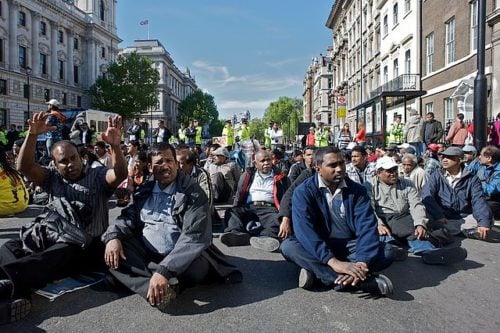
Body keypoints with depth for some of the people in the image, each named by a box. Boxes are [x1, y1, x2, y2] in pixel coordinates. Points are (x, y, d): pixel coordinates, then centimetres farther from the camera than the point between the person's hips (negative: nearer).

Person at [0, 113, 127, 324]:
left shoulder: (97, 176, 7)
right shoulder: (53, 178, 18)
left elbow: (120, 174, -14)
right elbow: (24, 167, 3)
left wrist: (115, 146, -33)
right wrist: (32, 135, -12)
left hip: (86, 246, -5)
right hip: (53, 239, 5)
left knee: (48, 259, -35)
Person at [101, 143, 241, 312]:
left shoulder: (193, 193, -10)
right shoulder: (145, 191, 9)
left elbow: (194, 237, -22)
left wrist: (164, 271, -34)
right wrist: (112, 236, -17)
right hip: (144, 254, 6)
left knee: (199, 263, -35)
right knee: (112, 252, -22)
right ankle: (165, 287, -34)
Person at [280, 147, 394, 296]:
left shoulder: (357, 190, -4)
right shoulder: (304, 191, -11)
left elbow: (367, 227, -15)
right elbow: (304, 230, -25)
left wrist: (362, 263, -33)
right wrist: (333, 261, -37)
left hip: (349, 246, 2)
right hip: (316, 249, -2)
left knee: (386, 252, -22)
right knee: (288, 246, -32)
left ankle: (317, 271, -30)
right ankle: (362, 281, -37)